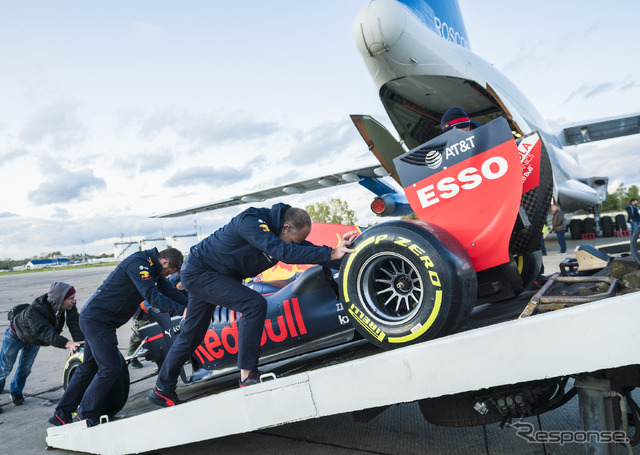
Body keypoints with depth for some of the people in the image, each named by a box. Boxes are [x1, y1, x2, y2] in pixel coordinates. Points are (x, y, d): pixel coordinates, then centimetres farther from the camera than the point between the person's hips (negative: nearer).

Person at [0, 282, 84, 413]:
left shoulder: (69, 306, -32)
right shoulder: (34, 311, -47)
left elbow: (74, 323, -38)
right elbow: (47, 334, -57)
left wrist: (79, 342, -56)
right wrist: (68, 343, -71)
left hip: (34, 339, 5)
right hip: (17, 335, -5)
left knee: (26, 367, 16)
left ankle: (16, 391, 40)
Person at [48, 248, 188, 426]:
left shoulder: (151, 266, 9)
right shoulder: (138, 263, -21)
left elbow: (169, 290, 16)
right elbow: (151, 295, -30)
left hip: (94, 318, 11)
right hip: (96, 319, -11)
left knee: (89, 366, 17)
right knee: (110, 367, -10)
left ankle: (61, 415, 27)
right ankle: (85, 416, 3)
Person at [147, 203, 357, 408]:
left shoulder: (284, 234, -6)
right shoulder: (251, 221, -31)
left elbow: (307, 250, -7)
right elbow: (281, 251, -41)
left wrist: (339, 248, -24)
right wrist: (330, 253, -42)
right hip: (198, 272, -9)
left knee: (191, 335, 17)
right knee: (254, 304, -23)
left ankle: (162, 389, 33)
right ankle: (247, 375, -16)